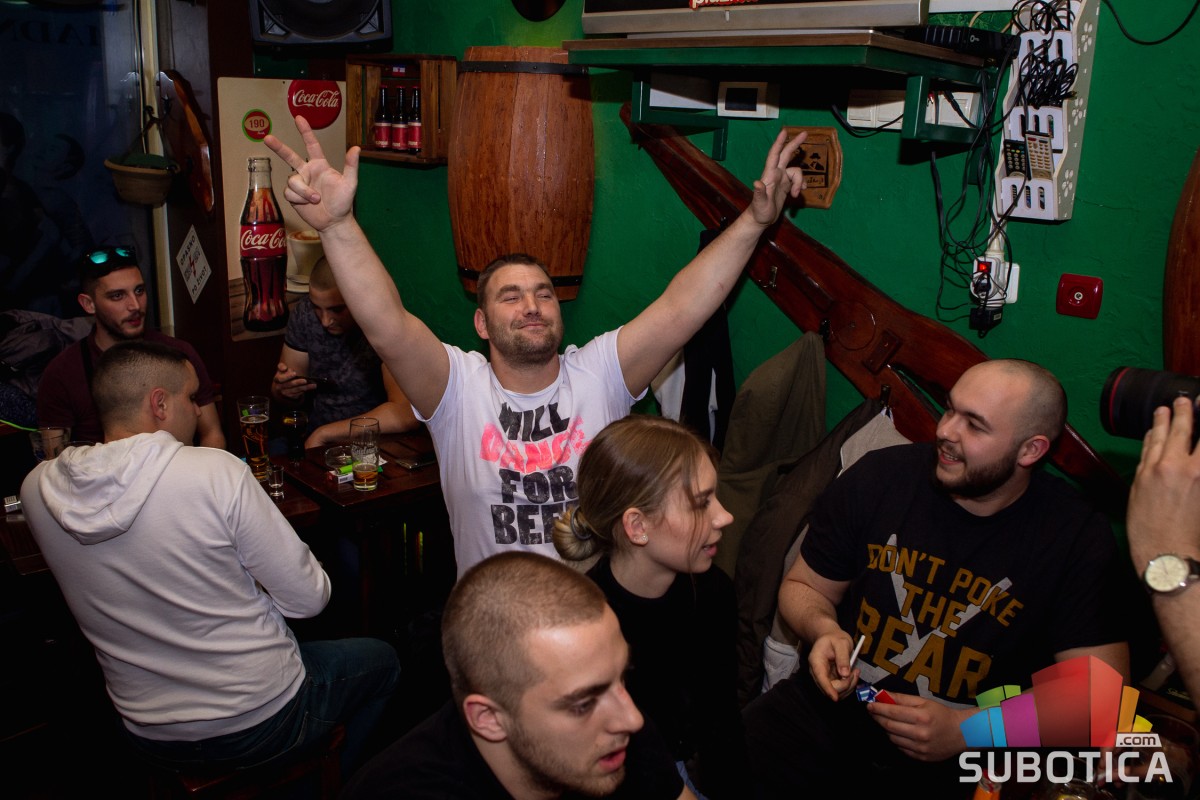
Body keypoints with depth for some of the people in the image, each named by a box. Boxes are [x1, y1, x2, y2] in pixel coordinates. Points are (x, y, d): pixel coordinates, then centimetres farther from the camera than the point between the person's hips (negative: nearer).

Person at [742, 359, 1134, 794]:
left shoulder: (1079, 539, -10)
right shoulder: (879, 476, -4)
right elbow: (803, 586, 9)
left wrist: (967, 730, -21)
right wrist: (823, 629, -14)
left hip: (961, 759, -1)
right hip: (833, 707, 1)